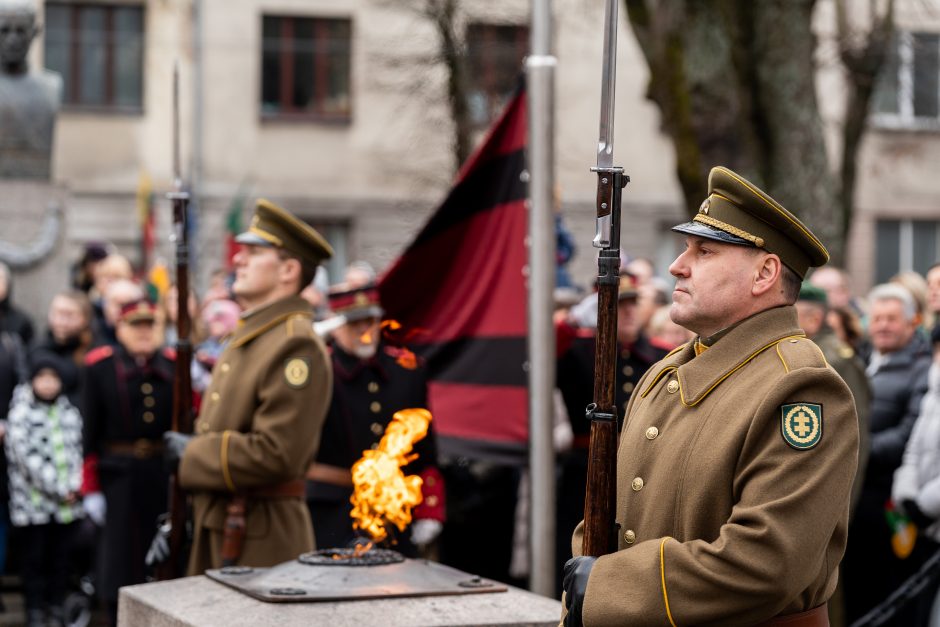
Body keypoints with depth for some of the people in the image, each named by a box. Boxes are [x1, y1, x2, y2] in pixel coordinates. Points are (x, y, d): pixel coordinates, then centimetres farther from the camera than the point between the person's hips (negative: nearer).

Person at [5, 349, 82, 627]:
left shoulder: (69, 412, 8)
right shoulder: (21, 413, -6)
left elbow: (76, 450, 8)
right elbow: (26, 455, -13)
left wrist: (73, 486, -7)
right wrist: (57, 488, -14)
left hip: (66, 502, 4)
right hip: (33, 501, -4)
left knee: (60, 556, 10)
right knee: (34, 557, 3)